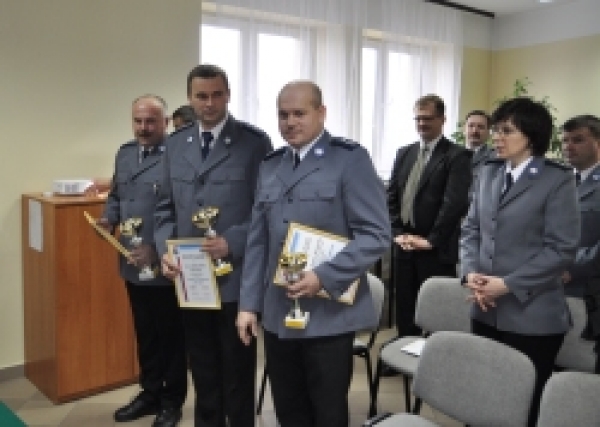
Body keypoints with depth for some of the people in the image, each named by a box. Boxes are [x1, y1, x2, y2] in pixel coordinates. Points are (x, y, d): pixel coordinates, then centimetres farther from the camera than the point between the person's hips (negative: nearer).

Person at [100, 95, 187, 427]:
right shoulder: (125, 153, 11)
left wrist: (158, 250, -24)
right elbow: (116, 195, 21)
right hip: (133, 263, 7)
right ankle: (150, 393, 37)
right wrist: (109, 218, 1)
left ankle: (172, 400, 28)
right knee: (145, 333, 20)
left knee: (172, 335, 11)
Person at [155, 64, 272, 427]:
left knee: (237, 372, 11)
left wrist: (233, 243, -21)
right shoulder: (176, 144, 10)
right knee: (203, 371, 19)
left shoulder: (255, 141, -6)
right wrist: (166, 250, -4)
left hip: (236, 277, -4)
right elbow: (166, 207, 12)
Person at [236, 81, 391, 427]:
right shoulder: (271, 166, 13)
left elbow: (376, 234, -12)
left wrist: (324, 277, -21)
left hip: (329, 315, -5)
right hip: (277, 314, 5)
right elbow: (258, 241, 13)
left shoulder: (350, 159, -5)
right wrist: (249, 303, 8)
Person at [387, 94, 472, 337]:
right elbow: (391, 196, 11)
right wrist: (398, 233, -1)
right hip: (404, 245, 6)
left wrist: (431, 240, -16)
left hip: (437, 251, -5)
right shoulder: (404, 153, 14)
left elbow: (455, 203, -15)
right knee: (404, 314, 12)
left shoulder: (457, 156, -5)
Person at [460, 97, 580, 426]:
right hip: (486, 311, 5)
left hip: (532, 316, -4)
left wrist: (509, 284, -16)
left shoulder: (557, 180, -7)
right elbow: (471, 230, 10)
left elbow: (561, 249, -12)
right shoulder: (489, 173, 10)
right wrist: (471, 272, -7)